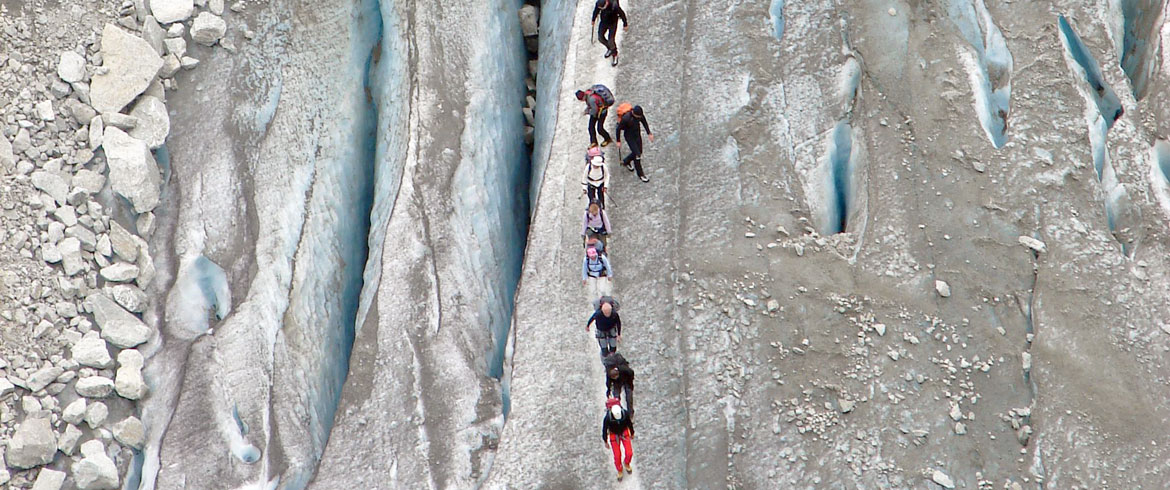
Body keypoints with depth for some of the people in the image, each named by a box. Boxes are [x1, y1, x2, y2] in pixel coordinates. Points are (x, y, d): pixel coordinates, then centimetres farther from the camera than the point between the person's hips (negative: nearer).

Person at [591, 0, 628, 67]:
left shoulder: (614, 6, -36)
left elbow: (622, 14, -19)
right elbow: (596, 11, 1)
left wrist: (625, 25, -7)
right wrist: (593, 20, 18)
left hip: (612, 24, -5)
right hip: (604, 22, 5)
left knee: (611, 41, -4)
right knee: (600, 37, 9)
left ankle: (615, 56, 23)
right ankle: (610, 48, 39)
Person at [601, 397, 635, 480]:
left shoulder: (625, 413, -31)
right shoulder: (607, 418, -36)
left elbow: (629, 423, -10)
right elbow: (604, 429, -17)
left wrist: (632, 434, 7)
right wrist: (605, 442, -4)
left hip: (624, 432, 1)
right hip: (614, 435, -1)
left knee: (629, 453, 1)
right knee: (617, 455, 7)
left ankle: (626, 463, 38)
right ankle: (619, 471, 39)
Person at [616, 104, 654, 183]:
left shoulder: (640, 114, -18)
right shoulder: (626, 118, -34)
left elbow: (644, 123, 4)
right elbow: (619, 129, -20)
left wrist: (649, 133, 3)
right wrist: (618, 141, -11)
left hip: (637, 134, 6)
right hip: (629, 136, -6)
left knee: (639, 152, 17)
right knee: (637, 154, -7)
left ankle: (626, 162, 45)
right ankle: (640, 174, 9)